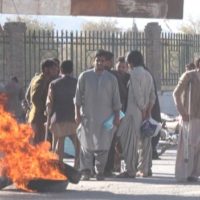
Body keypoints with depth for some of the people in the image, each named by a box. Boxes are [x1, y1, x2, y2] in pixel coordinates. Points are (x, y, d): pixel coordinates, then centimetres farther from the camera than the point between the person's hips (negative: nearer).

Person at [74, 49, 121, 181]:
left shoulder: (111, 79, 8)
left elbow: (116, 99, 9)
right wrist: (77, 113, -1)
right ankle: (86, 171, 0)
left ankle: (100, 172, 2)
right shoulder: (84, 76, 6)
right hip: (87, 117, 0)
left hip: (105, 118, 0)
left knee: (103, 146, -3)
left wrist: (117, 116, 3)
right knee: (87, 145, -3)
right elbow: (78, 96, 6)